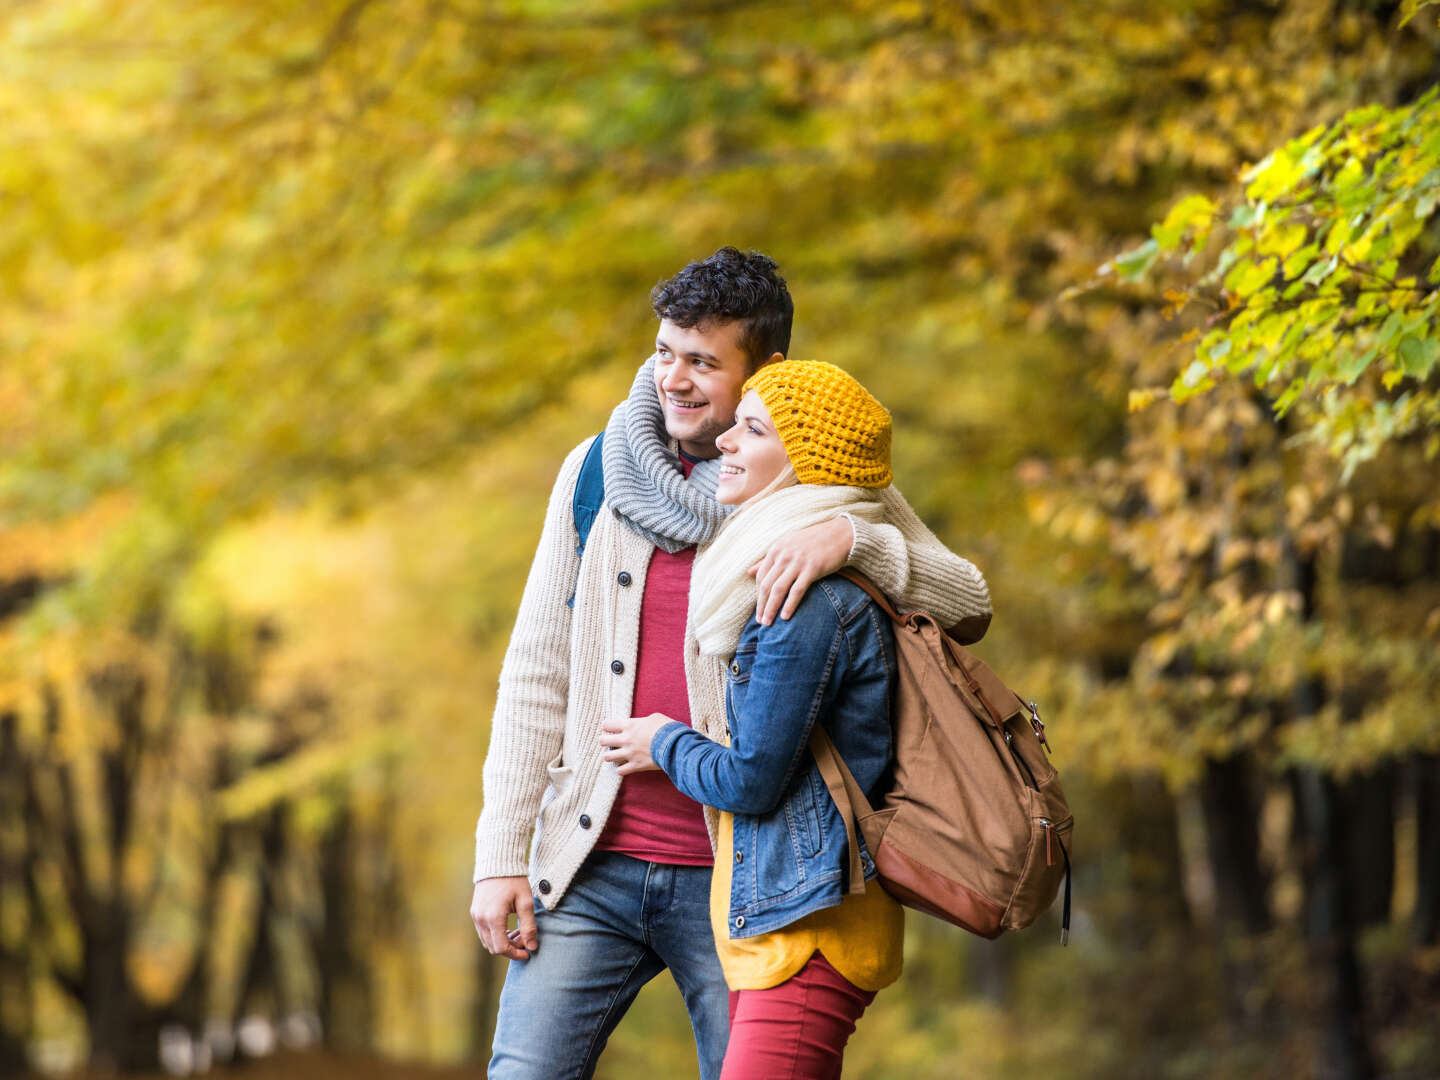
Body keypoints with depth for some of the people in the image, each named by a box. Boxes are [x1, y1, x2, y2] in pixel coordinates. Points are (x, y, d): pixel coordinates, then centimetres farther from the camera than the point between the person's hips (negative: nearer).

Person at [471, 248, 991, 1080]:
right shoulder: (596, 474, 7)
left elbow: (969, 601, -10)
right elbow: (538, 675, 9)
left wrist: (850, 540, -27)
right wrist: (501, 855, 3)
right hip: (593, 867, 2)